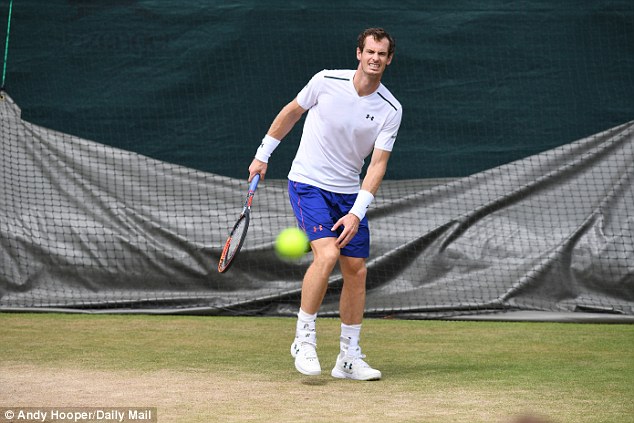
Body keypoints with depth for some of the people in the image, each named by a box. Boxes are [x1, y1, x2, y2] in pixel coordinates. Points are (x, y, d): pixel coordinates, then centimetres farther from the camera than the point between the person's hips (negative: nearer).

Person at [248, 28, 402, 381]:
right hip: (308, 183, -4)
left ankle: (349, 358, 12)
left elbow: (378, 164, -11)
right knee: (327, 254, -24)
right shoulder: (327, 81, -11)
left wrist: (357, 213, -21)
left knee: (356, 271, 1)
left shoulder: (391, 110, -7)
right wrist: (263, 155, 11)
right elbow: (291, 112, 6)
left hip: (349, 193, 4)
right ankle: (304, 338, -10)